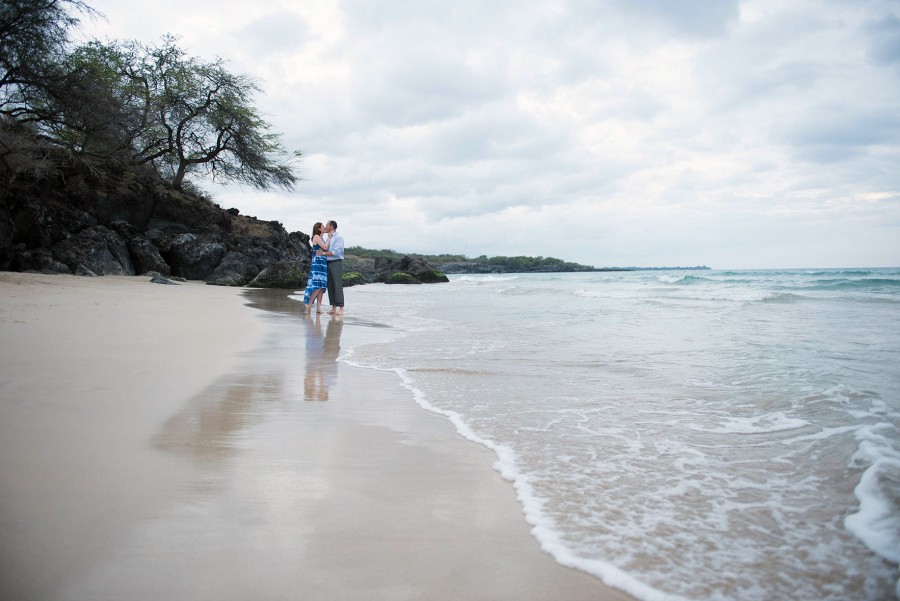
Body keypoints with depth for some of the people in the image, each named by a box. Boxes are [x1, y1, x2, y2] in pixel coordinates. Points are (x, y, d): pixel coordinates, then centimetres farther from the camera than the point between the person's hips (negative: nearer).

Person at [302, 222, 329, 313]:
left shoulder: (321, 238, 20)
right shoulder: (316, 236, -5)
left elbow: (325, 249, 11)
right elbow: (325, 247, -10)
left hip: (322, 263, 9)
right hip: (317, 262, -9)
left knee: (322, 286, 2)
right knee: (318, 285, -15)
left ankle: (319, 308, 0)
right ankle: (308, 305, -12)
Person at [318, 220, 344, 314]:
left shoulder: (338, 237, -7)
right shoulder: (329, 238, 18)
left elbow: (336, 252, -17)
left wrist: (323, 253, -15)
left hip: (336, 263, -8)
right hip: (329, 263, 8)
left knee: (337, 285, -9)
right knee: (330, 285, 5)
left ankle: (341, 308, -8)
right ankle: (334, 307, 8)